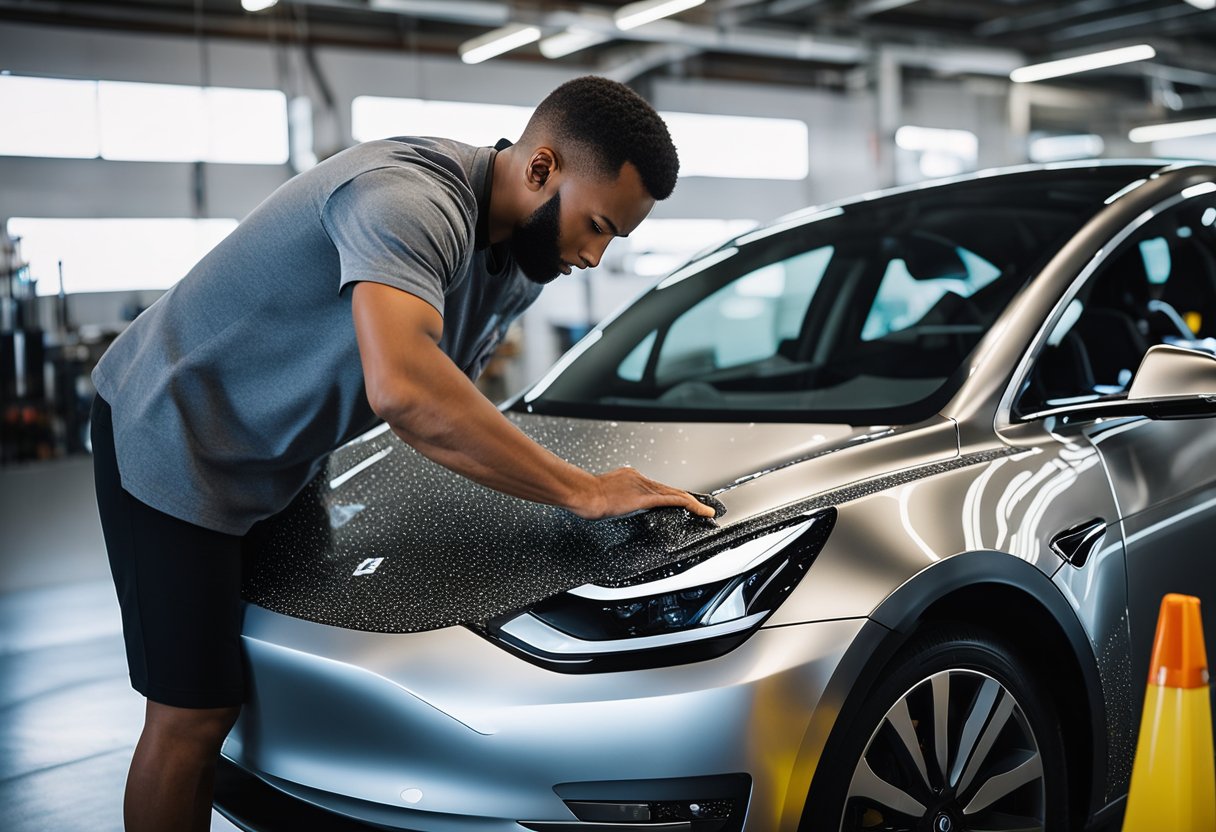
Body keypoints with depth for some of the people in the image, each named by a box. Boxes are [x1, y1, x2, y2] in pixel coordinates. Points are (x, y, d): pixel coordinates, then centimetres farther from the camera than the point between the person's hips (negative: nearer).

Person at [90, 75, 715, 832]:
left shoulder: (521, 257, 0)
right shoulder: (410, 200, -32)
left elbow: (442, 404, 9)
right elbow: (402, 387, -49)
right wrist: (584, 492, -42)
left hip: (278, 459, 9)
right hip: (174, 434, -9)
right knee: (193, 714, -5)